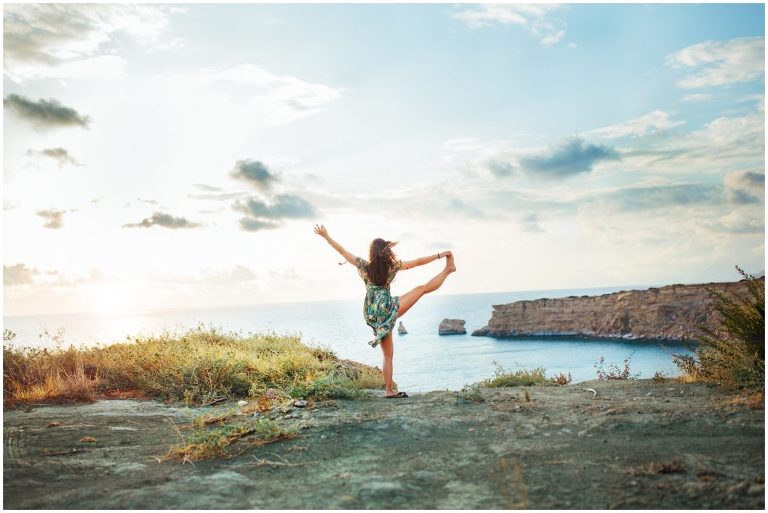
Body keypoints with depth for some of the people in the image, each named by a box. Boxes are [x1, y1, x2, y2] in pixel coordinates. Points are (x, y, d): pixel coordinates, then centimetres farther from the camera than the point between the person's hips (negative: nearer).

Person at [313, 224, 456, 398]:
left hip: (372, 315, 4)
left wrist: (325, 236, 17)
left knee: (388, 354, 13)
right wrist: (439, 255, 12)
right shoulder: (392, 265, -3)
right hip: (387, 310, -3)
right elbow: (417, 262, 2)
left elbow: (341, 251, 7)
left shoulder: (364, 265, 1)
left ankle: (389, 390, 13)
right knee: (423, 288, 8)